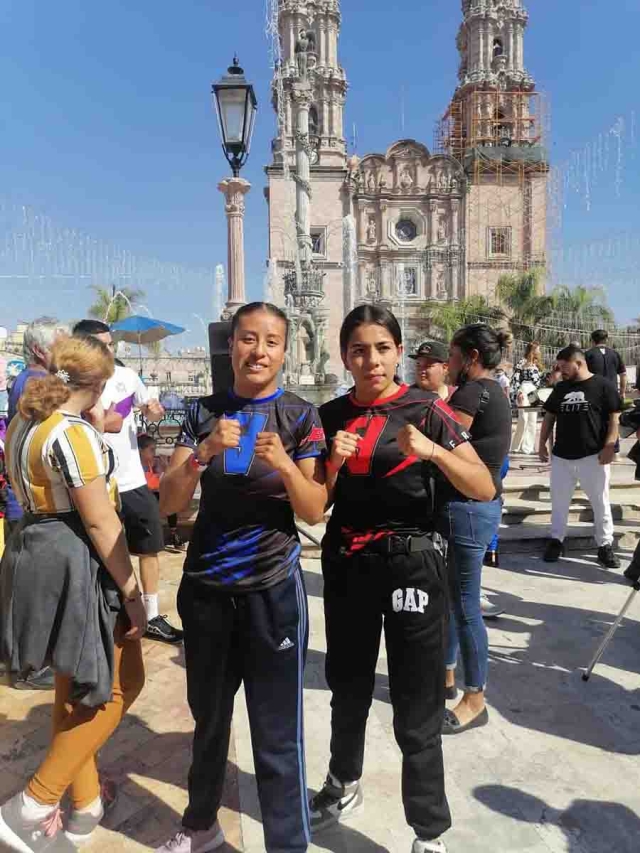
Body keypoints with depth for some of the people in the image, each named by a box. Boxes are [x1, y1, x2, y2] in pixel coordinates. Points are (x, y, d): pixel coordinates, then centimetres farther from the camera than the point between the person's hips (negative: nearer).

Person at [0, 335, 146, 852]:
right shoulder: (74, 434, -20)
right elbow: (100, 522, -21)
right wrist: (131, 592, -16)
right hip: (77, 566, -10)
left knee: (77, 685, 21)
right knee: (120, 683, 7)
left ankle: (86, 803, 35)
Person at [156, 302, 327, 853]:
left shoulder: (301, 415, -5)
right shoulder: (204, 412, 1)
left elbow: (315, 512, -8)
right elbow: (169, 504, -6)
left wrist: (283, 463, -26)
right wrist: (203, 452, -23)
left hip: (273, 588, -3)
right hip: (205, 586, 4)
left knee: (277, 731, 4)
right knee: (208, 715, 22)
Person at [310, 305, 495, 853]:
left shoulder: (425, 409, -7)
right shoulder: (330, 416, 2)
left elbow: (485, 489, -12)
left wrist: (434, 452, -28)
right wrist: (334, 464, -14)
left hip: (411, 564, -3)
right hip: (346, 563, 4)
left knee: (417, 711, 5)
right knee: (348, 690, 21)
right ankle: (344, 788, 47)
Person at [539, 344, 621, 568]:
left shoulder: (603, 386, -5)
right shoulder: (560, 388, 10)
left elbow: (614, 418, -7)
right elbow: (549, 417, 15)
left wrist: (609, 447, -16)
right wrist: (542, 444, 10)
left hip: (593, 456, -4)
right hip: (561, 456, 4)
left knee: (600, 503, 6)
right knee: (558, 501, 10)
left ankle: (605, 546, 18)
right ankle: (556, 540, 22)